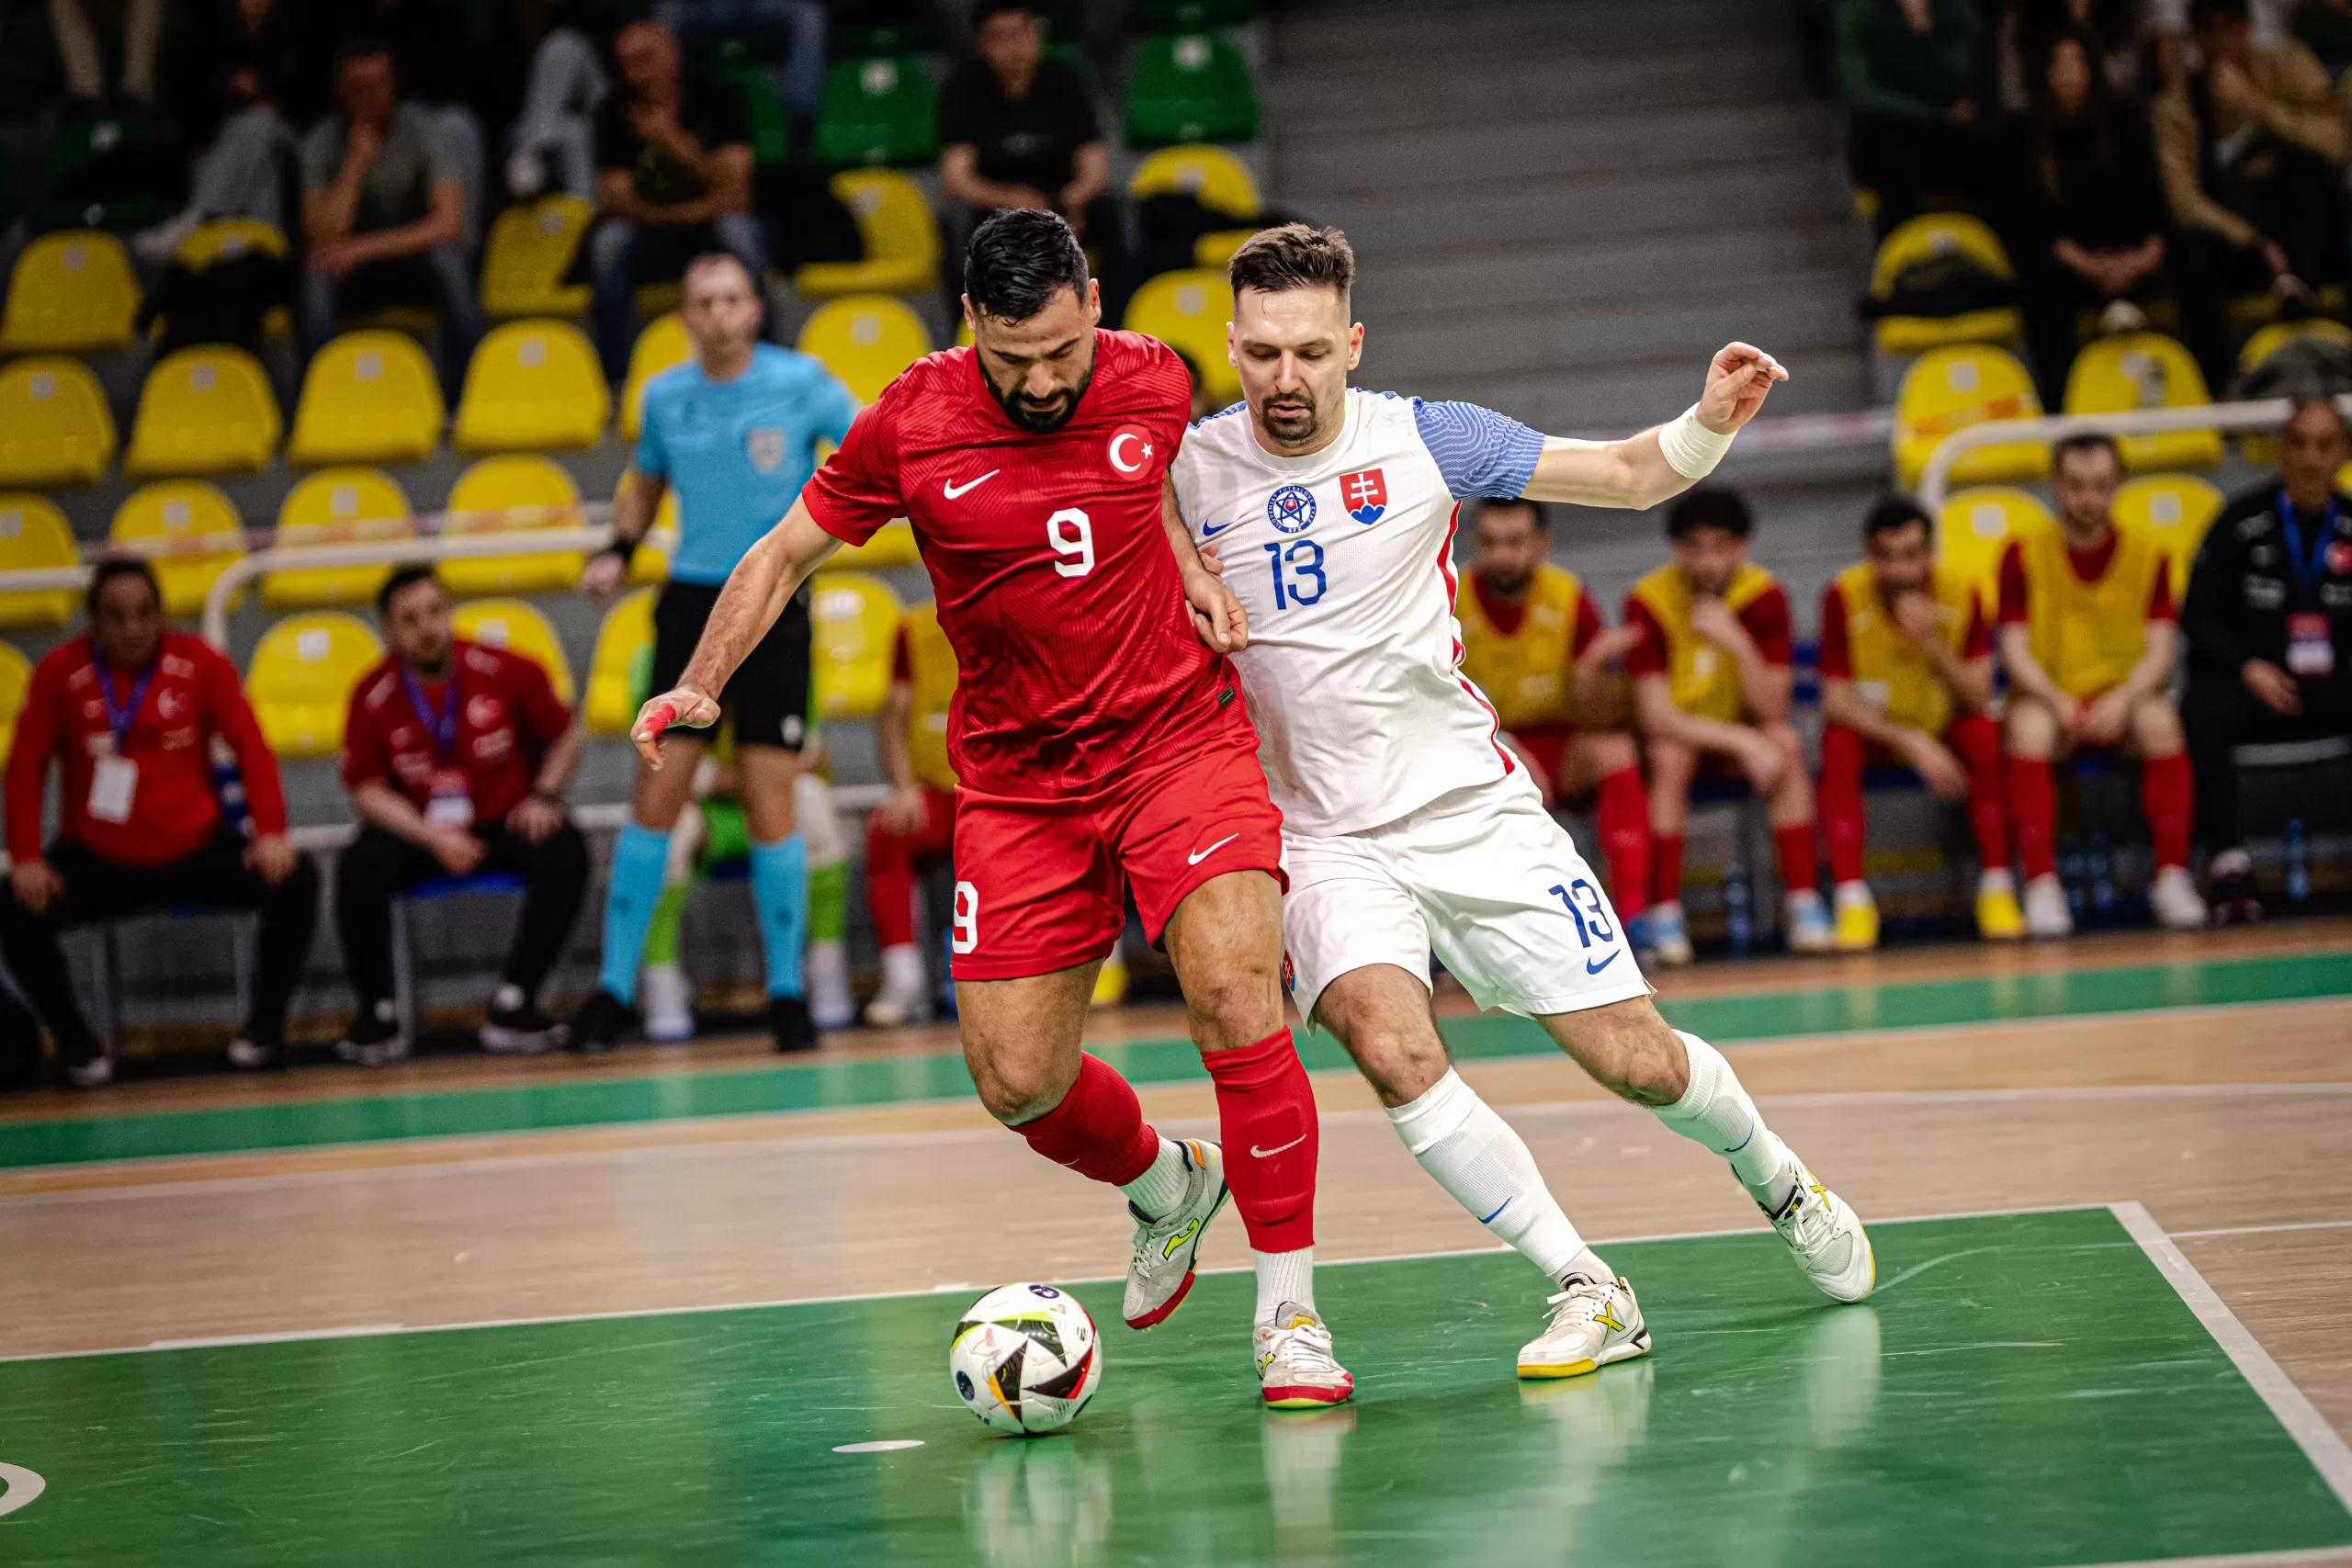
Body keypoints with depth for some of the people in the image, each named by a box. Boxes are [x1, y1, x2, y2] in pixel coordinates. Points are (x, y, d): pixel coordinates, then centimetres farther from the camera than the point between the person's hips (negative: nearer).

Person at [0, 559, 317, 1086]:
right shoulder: (59, 672, -6)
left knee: (295, 880, -21)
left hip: (195, 852, 1)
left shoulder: (200, 662, -4)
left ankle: (265, 1023, 0)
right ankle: (72, 1040, -1)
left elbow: (252, 748, -5)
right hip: (96, 860, -1)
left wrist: (271, 834, -18)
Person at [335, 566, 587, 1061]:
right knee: (359, 869, -29)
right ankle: (377, 1013, -11)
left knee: (565, 854, -29)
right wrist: (432, 837, -20)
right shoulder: (372, 696, -10)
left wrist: (545, 797, -13)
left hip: (505, 823, 0)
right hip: (416, 830, 0)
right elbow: (369, 792, -5)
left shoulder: (503, 671, -11)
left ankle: (513, 1001, -18)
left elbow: (566, 736, 3)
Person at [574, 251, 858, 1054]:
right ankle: (615, 988, 6)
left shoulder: (802, 383, -4)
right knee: (655, 796, -2)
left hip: (775, 605, -2)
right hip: (691, 603, 2)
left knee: (771, 803, -4)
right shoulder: (664, 396, 6)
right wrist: (619, 551, 7)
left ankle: (786, 994, 8)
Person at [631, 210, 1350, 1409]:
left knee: (1236, 997, -22)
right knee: (1018, 1083, 0)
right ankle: (1166, 1186, 35)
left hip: (1178, 737, -1)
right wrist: (701, 683, -8)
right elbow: (784, 553, 4)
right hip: (1016, 780, 1)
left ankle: (1289, 1310, -10)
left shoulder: (1152, 382, -5)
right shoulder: (909, 426, -10)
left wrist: (1194, 568, 2)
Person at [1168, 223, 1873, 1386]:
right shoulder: (1187, 472, -4)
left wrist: (1710, 420, -18)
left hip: (1475, 810, 0)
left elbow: (1628, 475, 2)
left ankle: (1778, 1183, 34)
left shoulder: (1425, 439, -4)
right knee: (1389, 1046, -28)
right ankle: (1588, 1293, -15)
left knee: (1636, 1062, 0)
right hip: (1328, 842, 0)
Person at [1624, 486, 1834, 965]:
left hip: (1741, 730, 2)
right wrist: (1742, 743, -34)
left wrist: (1737, 642, -35)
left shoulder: (1764, 597, -15)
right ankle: (1665, 919, -30)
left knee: (1787, 745, -29)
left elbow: (1773, 711, -20)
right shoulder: (1647, 602, -20)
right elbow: (1656, 716, -24)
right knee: (1670, 756, -34)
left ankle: (1804, 908, -27)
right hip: (1677, 731, -2)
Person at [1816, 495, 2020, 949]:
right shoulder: (1844, 597, -20)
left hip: (1944, 729, 1)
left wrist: (1931, 642, -32)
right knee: (1838, 746, -33)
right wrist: (1912, 743, -31)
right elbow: (1836, 703, -20)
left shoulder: (1962, 596, -15)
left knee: (1985, 736, -29)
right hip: (1872, 730, -1)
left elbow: (1979, 702, -18)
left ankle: (1997, 888, -21)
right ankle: (1852, 899, -30)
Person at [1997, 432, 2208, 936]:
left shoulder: (2147, 555, 2)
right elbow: (2015, 651, -6)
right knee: (2029, 728, -36)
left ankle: (2172, 876, -26)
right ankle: (2042, 884, -34)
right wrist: (2057, 702, -25)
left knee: (2160, 720, -33)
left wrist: (2123, 699, -23)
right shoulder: (2024, 555, -1)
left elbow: (2159, 652, -3)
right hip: (2048, 697, -1)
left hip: (2123, 699, 1)